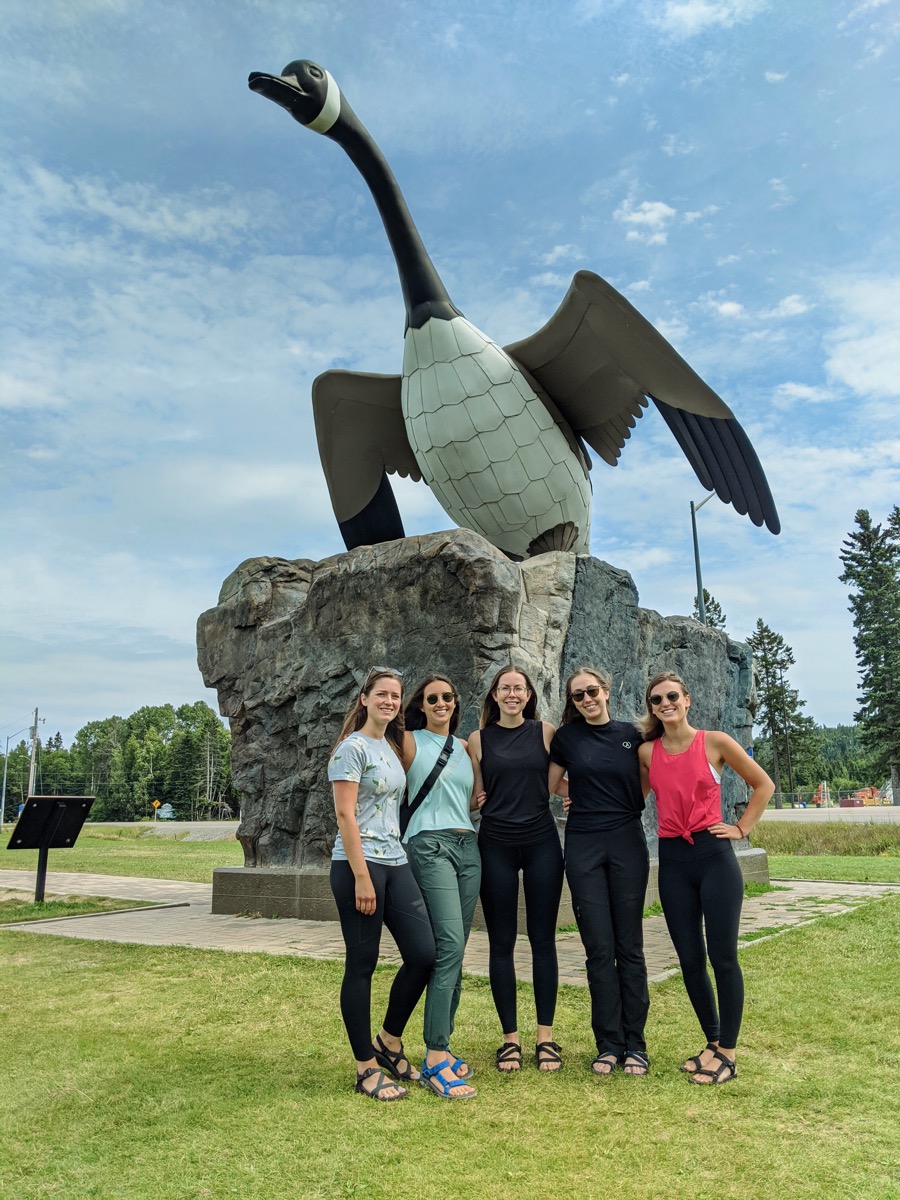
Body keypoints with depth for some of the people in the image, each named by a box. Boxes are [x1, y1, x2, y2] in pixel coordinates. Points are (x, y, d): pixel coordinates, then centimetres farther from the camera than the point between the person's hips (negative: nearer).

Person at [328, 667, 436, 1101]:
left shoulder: (392, 747, 15)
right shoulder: (353, 747, -8)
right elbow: (344, 814, -14)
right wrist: (361, 876, -17)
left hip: (395, 863, 8)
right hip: (359, 864, -7)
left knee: (424, 955, 2)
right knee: (361, 965, 2)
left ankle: (389, 1041, 23)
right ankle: (366, 1069, 15)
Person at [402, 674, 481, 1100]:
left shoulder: (464, 746, 18)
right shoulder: (410, 741, 2)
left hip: (468, 846, 6)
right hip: (430, 845, -6)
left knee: (455, 950, 6)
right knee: (449, 944, -17)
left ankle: (442, 1046, 15)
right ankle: (434, 1060, -15)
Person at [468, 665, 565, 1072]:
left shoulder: (546, 732, 3)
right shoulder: (479, 739, 4)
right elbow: (476, 794, 9)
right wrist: (478, 800, -9)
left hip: (542, 842, 0)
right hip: (496, 844, 0)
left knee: (543, 939, 6)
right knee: (501, 943, 5)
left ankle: (546, 1035, 18)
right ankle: (510, 1038, 17)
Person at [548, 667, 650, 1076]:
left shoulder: (631, 734, 4)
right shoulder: (567, 737, 3)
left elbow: (643, 786, 15)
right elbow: (546, 788, 10)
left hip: (627, 843, 0)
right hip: (583, 846, 0)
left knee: (629, 947, 5)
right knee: (599, 948, 3)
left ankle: (635, 1044, 16)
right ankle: (608, 1043, 15)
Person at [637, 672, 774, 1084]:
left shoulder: (714, 742, -3)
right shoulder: (647, 752, 5)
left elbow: (763, 785, 7)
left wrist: (742, 828, 1)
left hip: (714, 856, -3)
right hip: (673, 861, 3)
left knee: (722, 957, 1)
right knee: (689, 960, 8)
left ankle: (728, 1053, 16)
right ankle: (712, 1043, 27)